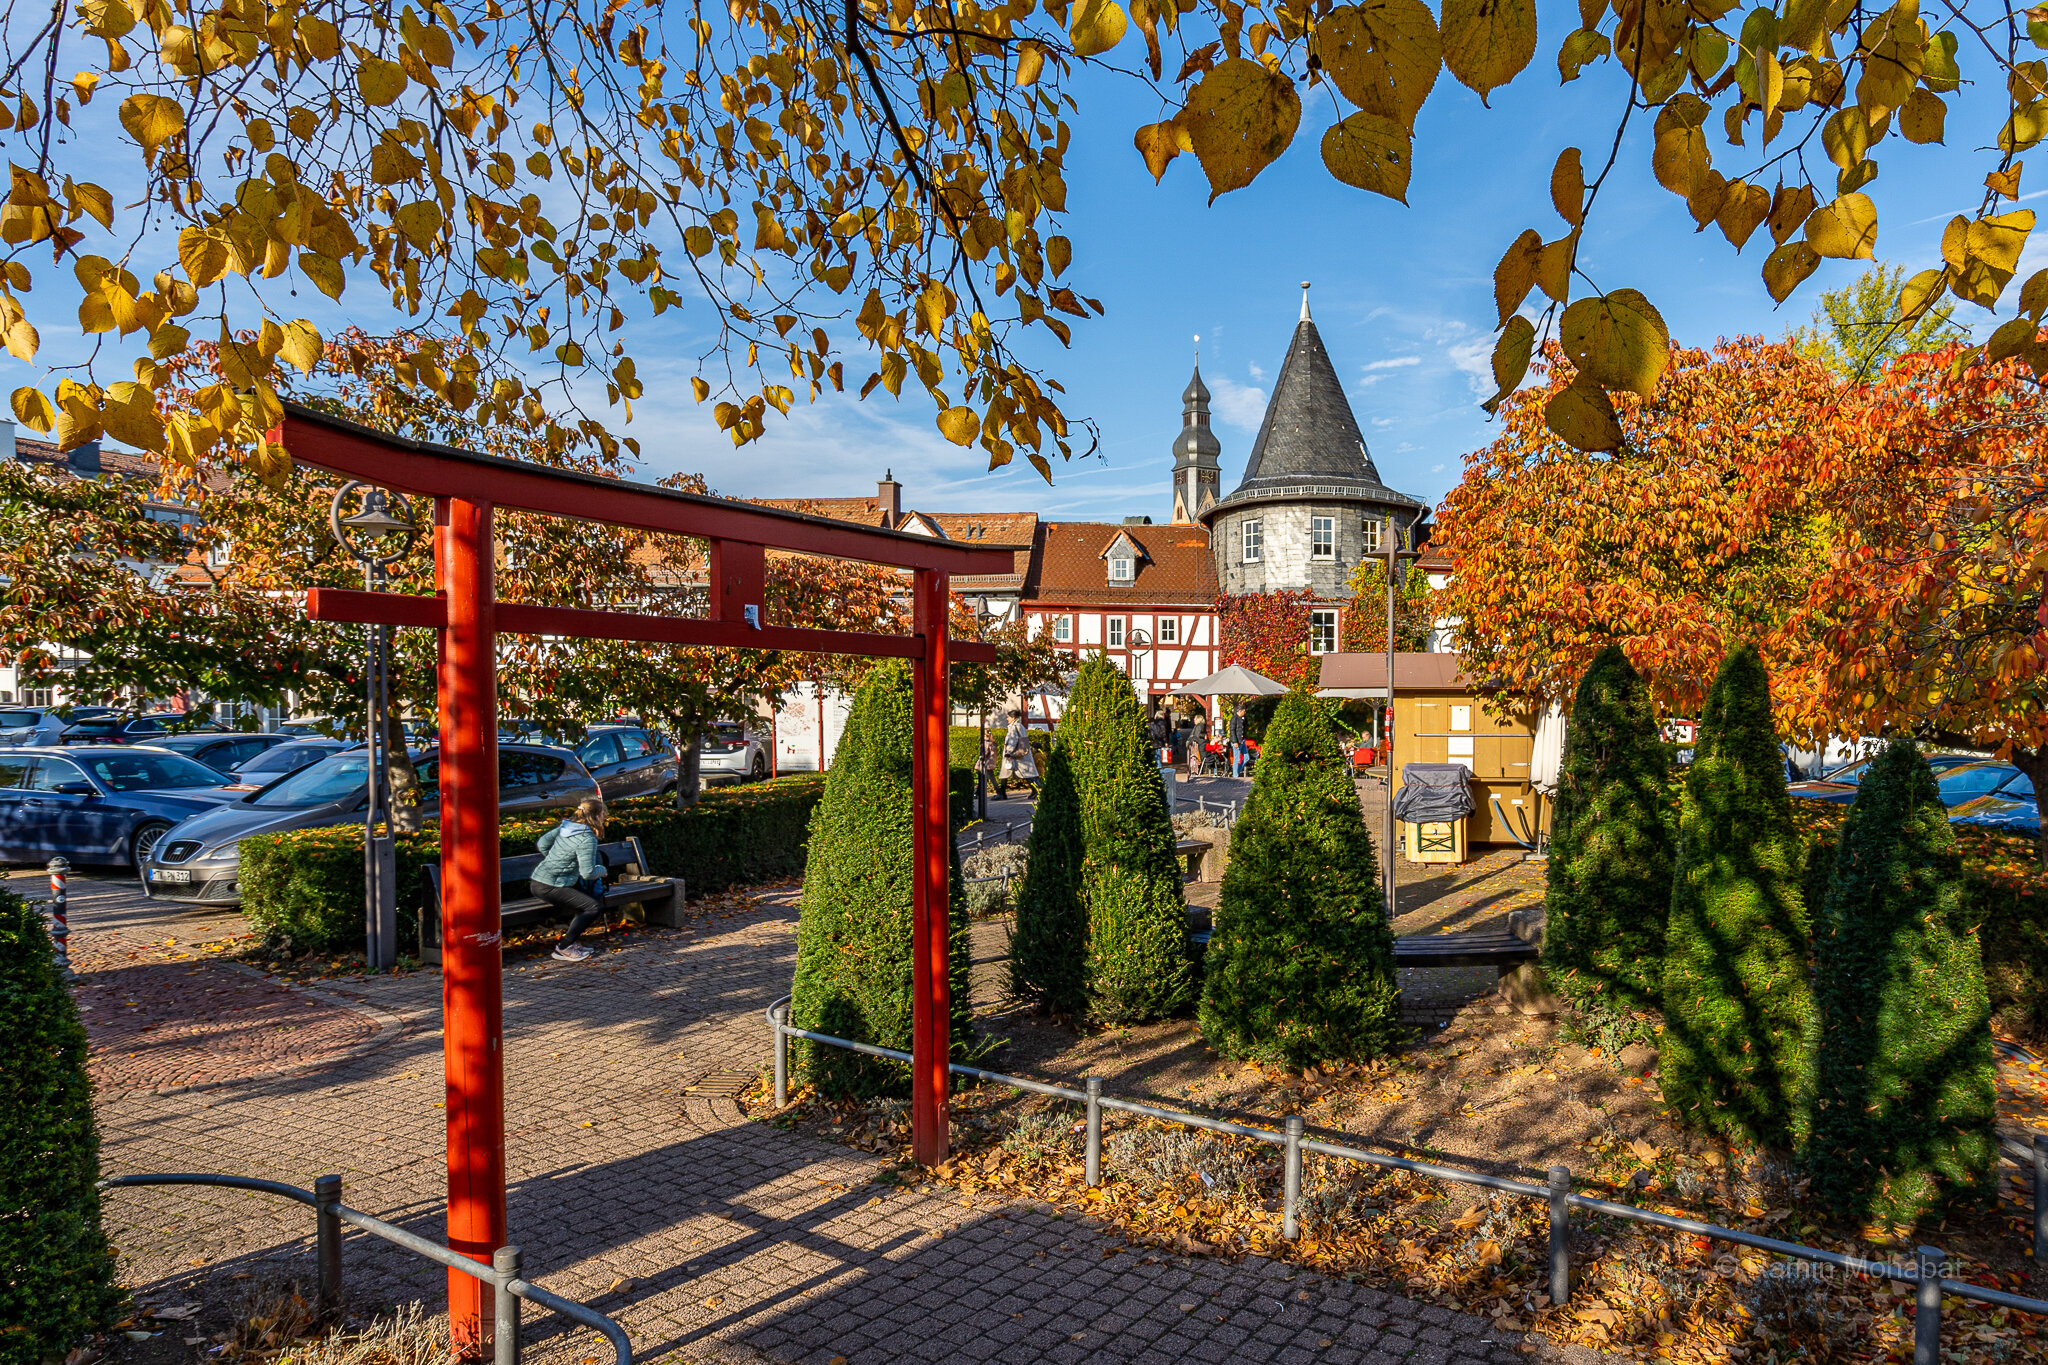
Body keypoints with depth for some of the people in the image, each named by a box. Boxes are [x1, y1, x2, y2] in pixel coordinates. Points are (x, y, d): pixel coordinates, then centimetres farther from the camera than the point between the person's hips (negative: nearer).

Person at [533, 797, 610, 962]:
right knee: (595, 907, -13)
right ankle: (563, 948, -7)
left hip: (540, 879, 10)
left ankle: (572, 941, 18)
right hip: (549, 887, -10)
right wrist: (602, 870, 1)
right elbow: (588, 873, -21)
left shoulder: (566, 825, 8)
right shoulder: (587, 839, -18)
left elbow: (543, 843, 18)